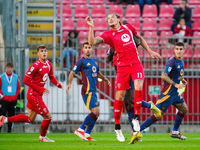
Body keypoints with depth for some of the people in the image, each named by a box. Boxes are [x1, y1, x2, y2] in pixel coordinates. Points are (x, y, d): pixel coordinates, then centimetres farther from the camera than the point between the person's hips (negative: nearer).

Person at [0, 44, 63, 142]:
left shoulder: (48, 64, 7)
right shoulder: (36, 66, -19)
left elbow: (51, 77, 22)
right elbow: (26, 80, -18)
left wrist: (57, 84, 0)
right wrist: (40, 89, -19)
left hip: (38, 95, 9)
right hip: (34, 95, -9)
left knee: (30, 119, 16)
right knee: (47, 116, -4)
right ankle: (42, 137, 19)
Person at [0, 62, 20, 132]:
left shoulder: (16, 77, 5)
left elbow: (18, 88, 10)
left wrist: (15, 95, -3)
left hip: (13, 100, 2)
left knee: (11, 115, 6)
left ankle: (9, 130, 14)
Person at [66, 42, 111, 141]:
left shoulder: (95, 61, 18)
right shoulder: (81, 61, -4)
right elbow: (72, 73, -5)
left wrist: (105, 79, 18)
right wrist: (69, 83, -19)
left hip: (93, 91, 8)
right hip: (87, 91, -8)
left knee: (96, 113, 6)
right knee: (96, 111, -17)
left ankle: (87, 134, 9)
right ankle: (81, 129, -11)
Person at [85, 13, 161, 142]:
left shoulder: (128, 28, 9)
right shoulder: (108, 35, -1)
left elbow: (140, 38, 27)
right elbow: (92, 42, -15)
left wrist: (149, 51, 23)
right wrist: (91, 27, -24)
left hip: (136, 64, 2)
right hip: (122, 67, -2)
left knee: (138, 87, -22)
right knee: (120, 96, -5)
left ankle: (136, 118, -6)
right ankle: (117, 128, 9)